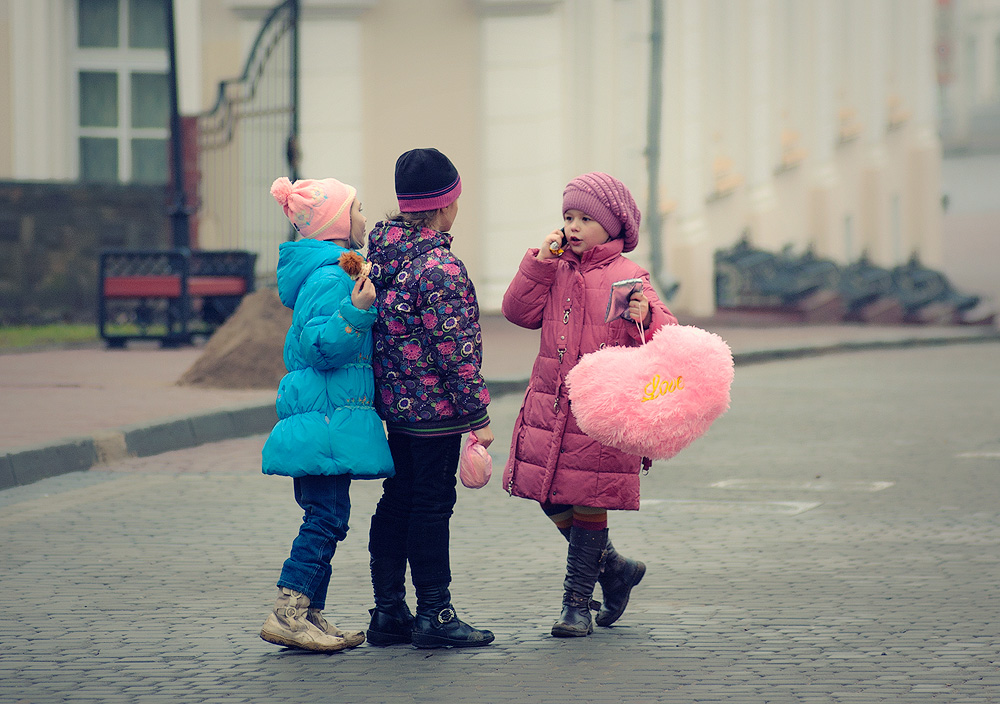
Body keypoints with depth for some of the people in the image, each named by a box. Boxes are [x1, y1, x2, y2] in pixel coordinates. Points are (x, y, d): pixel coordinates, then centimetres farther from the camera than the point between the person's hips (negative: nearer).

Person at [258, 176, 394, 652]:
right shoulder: (332, 276, -14)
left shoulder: (328, 271, 18)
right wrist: (356, 310, -33)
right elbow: (320, 347, -23)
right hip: (328, 414, -11)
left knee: (324, 517, 11)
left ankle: (310, 616, 13)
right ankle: (287, 614, -13)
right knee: (327, 515, -11)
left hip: (318, 413, 11)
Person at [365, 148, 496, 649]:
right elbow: (455, 350, -20)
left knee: (399, 499, 13)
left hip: (394, 401, 8)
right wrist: (479, 415, -13)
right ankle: (434, 615, 5)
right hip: (436, 405, -8)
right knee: (432, 503, -1)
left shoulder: (382, 252, 6)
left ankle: (388, 611, 18)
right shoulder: (441, 267, -20)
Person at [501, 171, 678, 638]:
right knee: (553, 501, 7)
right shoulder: (556, 271, 11)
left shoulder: (627, 277, -2)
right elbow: (519, 312, 1)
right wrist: (539, 263, -6)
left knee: (588, 504, -3)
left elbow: (664, 334, -10)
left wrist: (646, 318, -32)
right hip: (551, 405, 5)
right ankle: (614, 568, 29)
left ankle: (577, 603, 8)